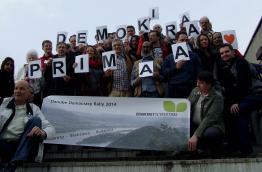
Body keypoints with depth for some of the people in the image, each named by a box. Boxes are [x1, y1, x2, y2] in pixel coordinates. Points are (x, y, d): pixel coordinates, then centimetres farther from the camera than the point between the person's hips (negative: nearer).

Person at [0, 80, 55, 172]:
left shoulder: (34, 109, 12)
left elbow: (51, 128, 2)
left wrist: (42, 132, -21)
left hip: (22, 147, 2)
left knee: (35, 120, -19)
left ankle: (14, 163, -29)